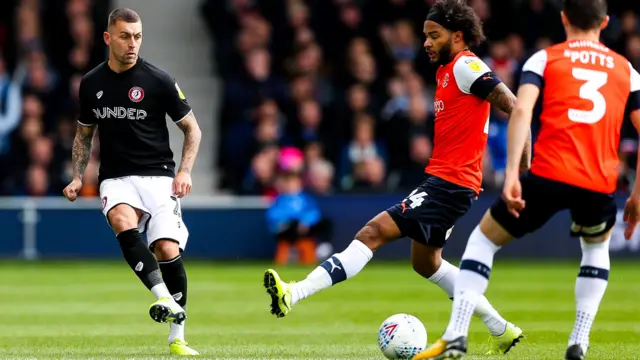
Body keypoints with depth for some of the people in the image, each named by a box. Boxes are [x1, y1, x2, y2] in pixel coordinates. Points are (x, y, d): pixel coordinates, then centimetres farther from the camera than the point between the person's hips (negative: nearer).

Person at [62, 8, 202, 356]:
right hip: (116, 179, 2)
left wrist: (184, 171, -9)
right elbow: (84, 135, 21)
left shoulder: (158, 80, -4)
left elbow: (192, 129, 5)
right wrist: (78, 177, 9)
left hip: (157, 176, -2)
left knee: (168, 250, -16)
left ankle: (177, 338, -2)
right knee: (123, 221, -32)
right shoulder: (91, 83, 7)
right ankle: (163, 298, -40)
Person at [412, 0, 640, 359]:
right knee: (597, 247, 35)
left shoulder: (545, 59, 11)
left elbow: (522, 111, -6)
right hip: (600, 185, 2)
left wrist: (512, 175, -12)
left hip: (548, 176, -2)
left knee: (483, 239, 19)